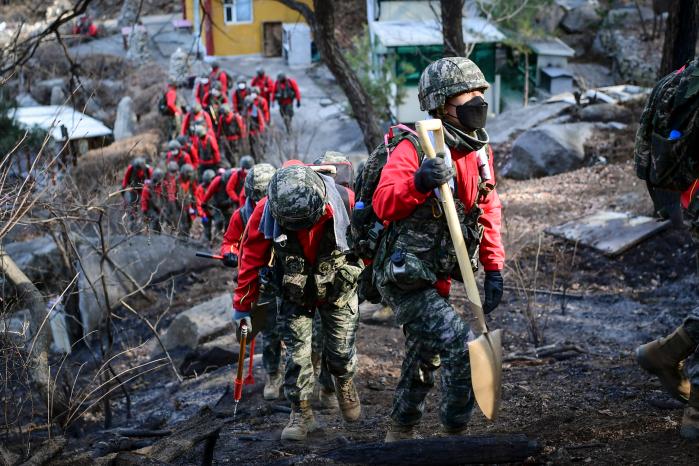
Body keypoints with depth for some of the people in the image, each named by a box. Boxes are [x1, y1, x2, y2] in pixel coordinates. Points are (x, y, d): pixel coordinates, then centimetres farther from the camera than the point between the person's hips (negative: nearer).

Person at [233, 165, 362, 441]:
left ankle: (345, 382, 40)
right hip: (295, 295, 0)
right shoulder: (265, 212, -28)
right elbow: (250, 260, -13)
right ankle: (301, 413, 12)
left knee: (340, 352, 7)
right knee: (297, 353, -4)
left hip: (338, 290, 0)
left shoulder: (345, 203, -32)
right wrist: (242, 305, -4)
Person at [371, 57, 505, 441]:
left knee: (425, 360, 22)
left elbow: (487, 212, 13)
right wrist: (418, 183, -46)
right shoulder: (413, 149, -19)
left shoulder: (480, 151, 5)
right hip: (403, 279, -9)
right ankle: (454, 436, 0)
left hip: (435, 280, 9)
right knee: (460, 348, -17)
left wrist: (494, 268, 8)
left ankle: (400, 433, 42)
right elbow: (383, 205, -29)